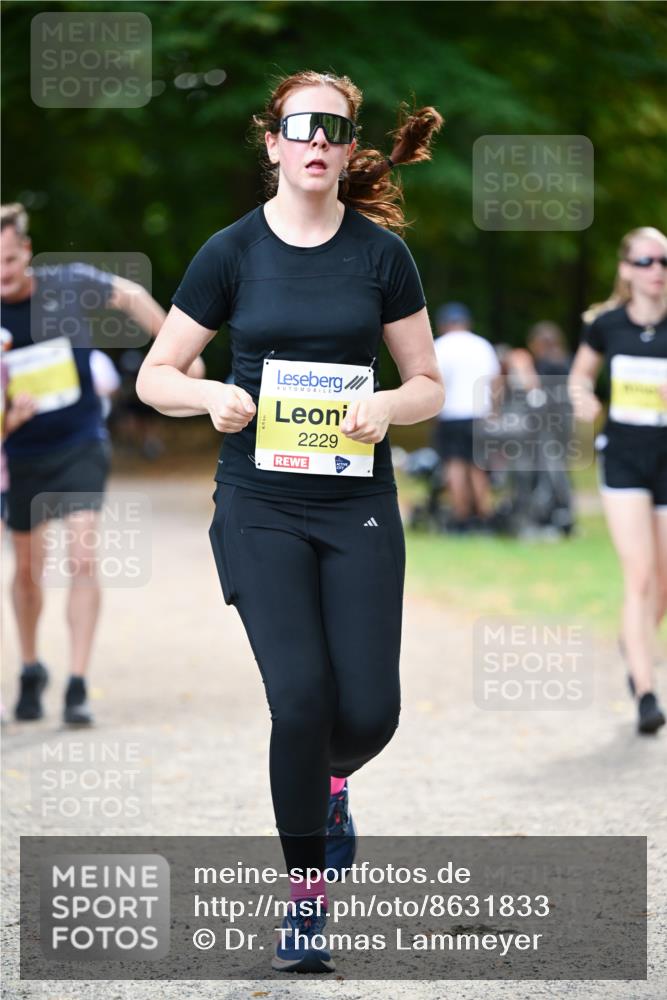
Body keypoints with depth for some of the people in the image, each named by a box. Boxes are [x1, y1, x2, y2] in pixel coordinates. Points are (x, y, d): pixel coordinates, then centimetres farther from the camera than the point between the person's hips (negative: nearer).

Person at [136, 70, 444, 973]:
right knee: (302, 696, -14)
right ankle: (306, 894, 4)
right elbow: (156, 375, 6)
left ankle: (330, 779, 33)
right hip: (260, 504, -1)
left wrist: (389, 406, -14)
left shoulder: (381, 252, 1)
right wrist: (212, 396, -15)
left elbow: (430, 385, 7)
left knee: (370, 710, -5)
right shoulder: (232, 253, -1)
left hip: (358, 501, 1)